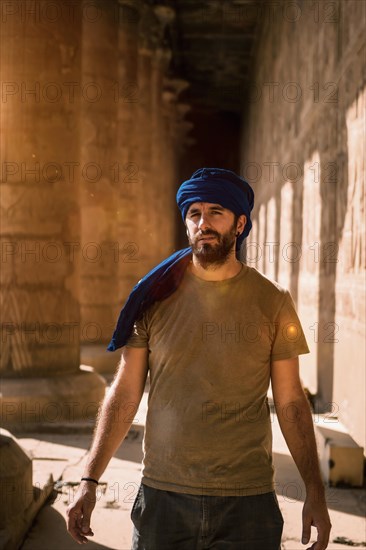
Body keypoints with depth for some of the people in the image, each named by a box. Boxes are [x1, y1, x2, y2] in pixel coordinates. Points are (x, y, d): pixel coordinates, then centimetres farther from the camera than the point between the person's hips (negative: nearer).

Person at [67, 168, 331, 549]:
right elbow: (124, 394, 1)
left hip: (248, 502, 0)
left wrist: (315, 492, -2)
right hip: (162, 495, 1)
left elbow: (290, 403, 2)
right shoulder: (155, 295, 0)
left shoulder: (272, 301, 0)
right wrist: (89, 481, -4)